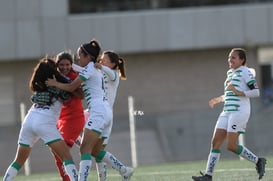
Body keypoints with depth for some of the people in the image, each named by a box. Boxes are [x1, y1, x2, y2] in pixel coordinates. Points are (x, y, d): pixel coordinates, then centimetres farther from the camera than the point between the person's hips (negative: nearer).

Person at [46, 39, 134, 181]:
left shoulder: (89, 69, -4)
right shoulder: (97, 70, 23)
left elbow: (71, 87, -6)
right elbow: (80, 93, 27)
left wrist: (55, 83, 7)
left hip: (98, 111, -10)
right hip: (106, 111, 10)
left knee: (85, 149, -16)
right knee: (96, 150, 15)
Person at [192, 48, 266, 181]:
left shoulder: (245, 72, -6)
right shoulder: (230, 73, 19)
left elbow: (256, 92, -12)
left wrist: (238, 92, -20)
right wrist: (218, 99, 19)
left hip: (239, 111, -9)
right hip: (227, 112, 9)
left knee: (231, 146, -13)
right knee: (215, 142, -2)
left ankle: (258, 161, 5)